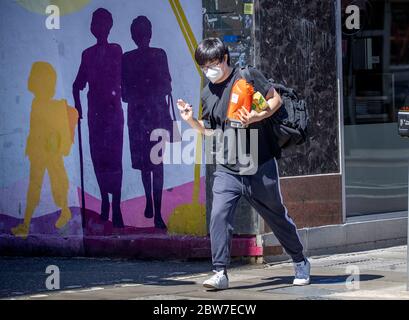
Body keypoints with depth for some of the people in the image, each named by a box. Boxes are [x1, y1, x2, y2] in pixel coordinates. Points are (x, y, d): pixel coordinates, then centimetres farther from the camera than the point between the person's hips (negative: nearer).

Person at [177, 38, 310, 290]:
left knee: (277, 216, 10)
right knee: (219, 216, -16)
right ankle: (220, 273, -13)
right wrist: (192, 120, 1)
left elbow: (276, 99, -3)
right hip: (227, 170, 3)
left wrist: (255, 116, -18)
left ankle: (301, 263, 29)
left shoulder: (248, 77, -3)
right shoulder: (208, 94, 11)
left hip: (260, 166, -3)